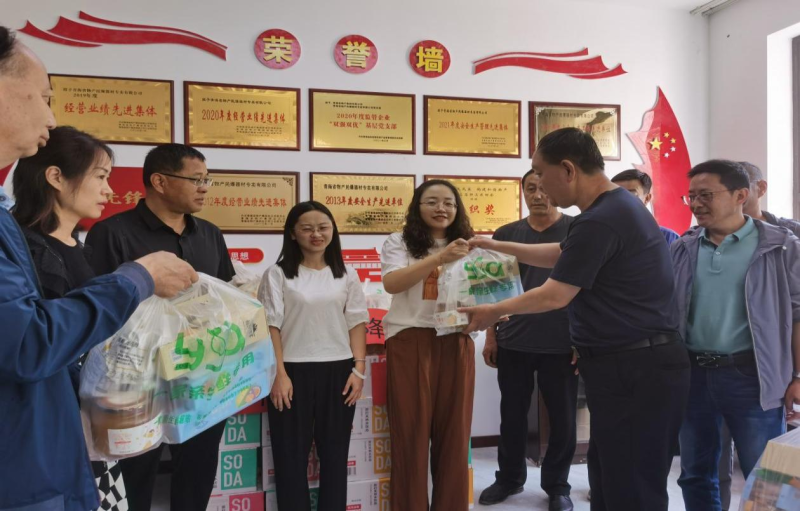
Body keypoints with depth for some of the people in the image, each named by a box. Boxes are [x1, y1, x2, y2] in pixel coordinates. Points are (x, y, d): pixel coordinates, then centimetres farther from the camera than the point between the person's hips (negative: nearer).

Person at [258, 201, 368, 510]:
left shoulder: (346, 275, 9)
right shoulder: (278, 274, 0)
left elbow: (357, 322, 7)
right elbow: (270, 326, -4)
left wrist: (359, 369, -2)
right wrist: (279, 374, -11)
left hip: (338, 371, 3)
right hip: (293, 371, -2)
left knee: (334, 454, 12)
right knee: (291, 455, 6)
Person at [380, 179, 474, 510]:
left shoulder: (465, 245, 15)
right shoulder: (400, 242, 4)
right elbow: (391, 283, -13)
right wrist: (439, 258, -21)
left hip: (456, 343, 3)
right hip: (411, 342, -3)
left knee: (453, 431, 8)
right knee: (411, 431, 4)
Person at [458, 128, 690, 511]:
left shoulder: (599, 221, -23)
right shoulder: (616, 206, 12)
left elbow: (554, 296, -17)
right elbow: (559, 255, 22)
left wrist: (493, 312, -1)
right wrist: (498, 246, 22)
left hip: (636, 371, -11)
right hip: (632, 366, 11)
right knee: (609, 479, 21)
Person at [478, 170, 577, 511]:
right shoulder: (506, 234, 6)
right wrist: (491, 336, 7)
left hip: (561, 344, -2)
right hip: (513, 343, 2)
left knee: (563, 419, 10)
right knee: (512, 415, 13)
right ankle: (509, 478, 32)